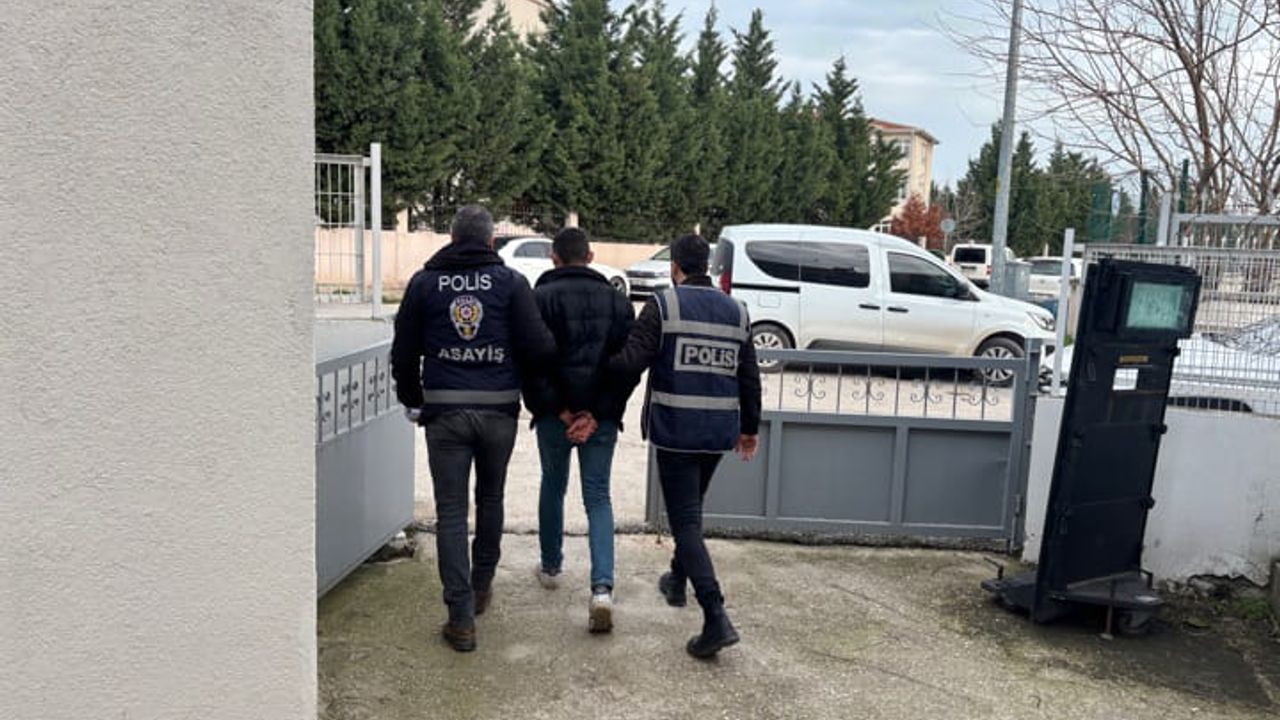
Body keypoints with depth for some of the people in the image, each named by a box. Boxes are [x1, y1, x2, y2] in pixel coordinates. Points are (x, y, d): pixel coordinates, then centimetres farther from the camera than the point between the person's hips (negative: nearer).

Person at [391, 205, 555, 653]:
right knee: (491, 499, 20)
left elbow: (404, 353, 6)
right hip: (499, 409, 1)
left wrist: (412, 401, 21)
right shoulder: (510, 282, -1)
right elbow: (539, 347, -9)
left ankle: (461, 618, 1)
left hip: (445, 410, 0)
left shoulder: (424, 282, 4)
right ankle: (481, 587, 35)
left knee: (451, 510, 3)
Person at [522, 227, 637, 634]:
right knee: (598, 497, 6)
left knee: (553, 488, 20)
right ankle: (602, 587, -10)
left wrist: (558, 410, -8)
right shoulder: (617, 301, 5)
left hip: (555, 415, -1)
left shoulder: (540, 297, -4)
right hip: (602, 416, 1)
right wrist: (598, 413, -7)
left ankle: (551, 568, 36)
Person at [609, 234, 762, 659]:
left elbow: (631, 361, -16)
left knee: (686, 520, -3)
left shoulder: (664, 305, -8)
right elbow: (750, 378, 11)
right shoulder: (736, 312, 8)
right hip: (719, 432, 6)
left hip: (675, 430, -5)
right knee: (691, 509, 26)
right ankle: (677, 580, 43)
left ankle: (716, 618, -12)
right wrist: (750, 427, 22)